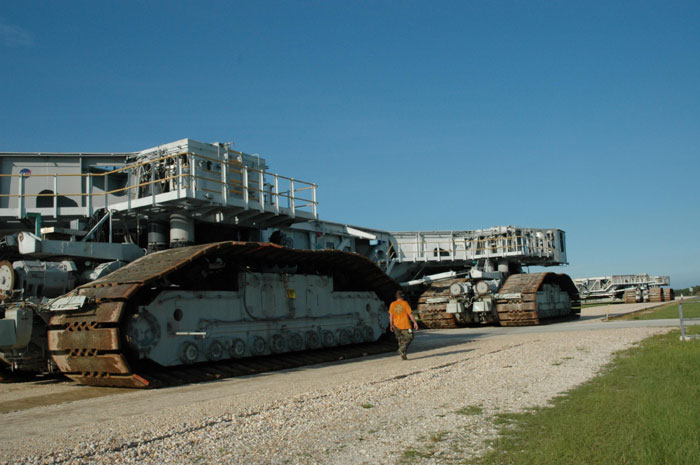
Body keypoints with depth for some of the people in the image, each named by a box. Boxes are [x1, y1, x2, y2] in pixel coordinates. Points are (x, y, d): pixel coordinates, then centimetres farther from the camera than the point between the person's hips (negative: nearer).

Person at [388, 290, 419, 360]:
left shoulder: (392, 304, -1)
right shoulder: (405, 303, -9)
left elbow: (391, 315, 2)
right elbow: (410, 314, -9)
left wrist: (391, 325, 12)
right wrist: (415, 322, -3)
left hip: (396, 325, 4)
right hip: (405, 325, -4)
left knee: (400, 340, 17)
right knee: (409, 338, 9)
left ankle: (402, 352, 13)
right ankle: (402, 349, -10)